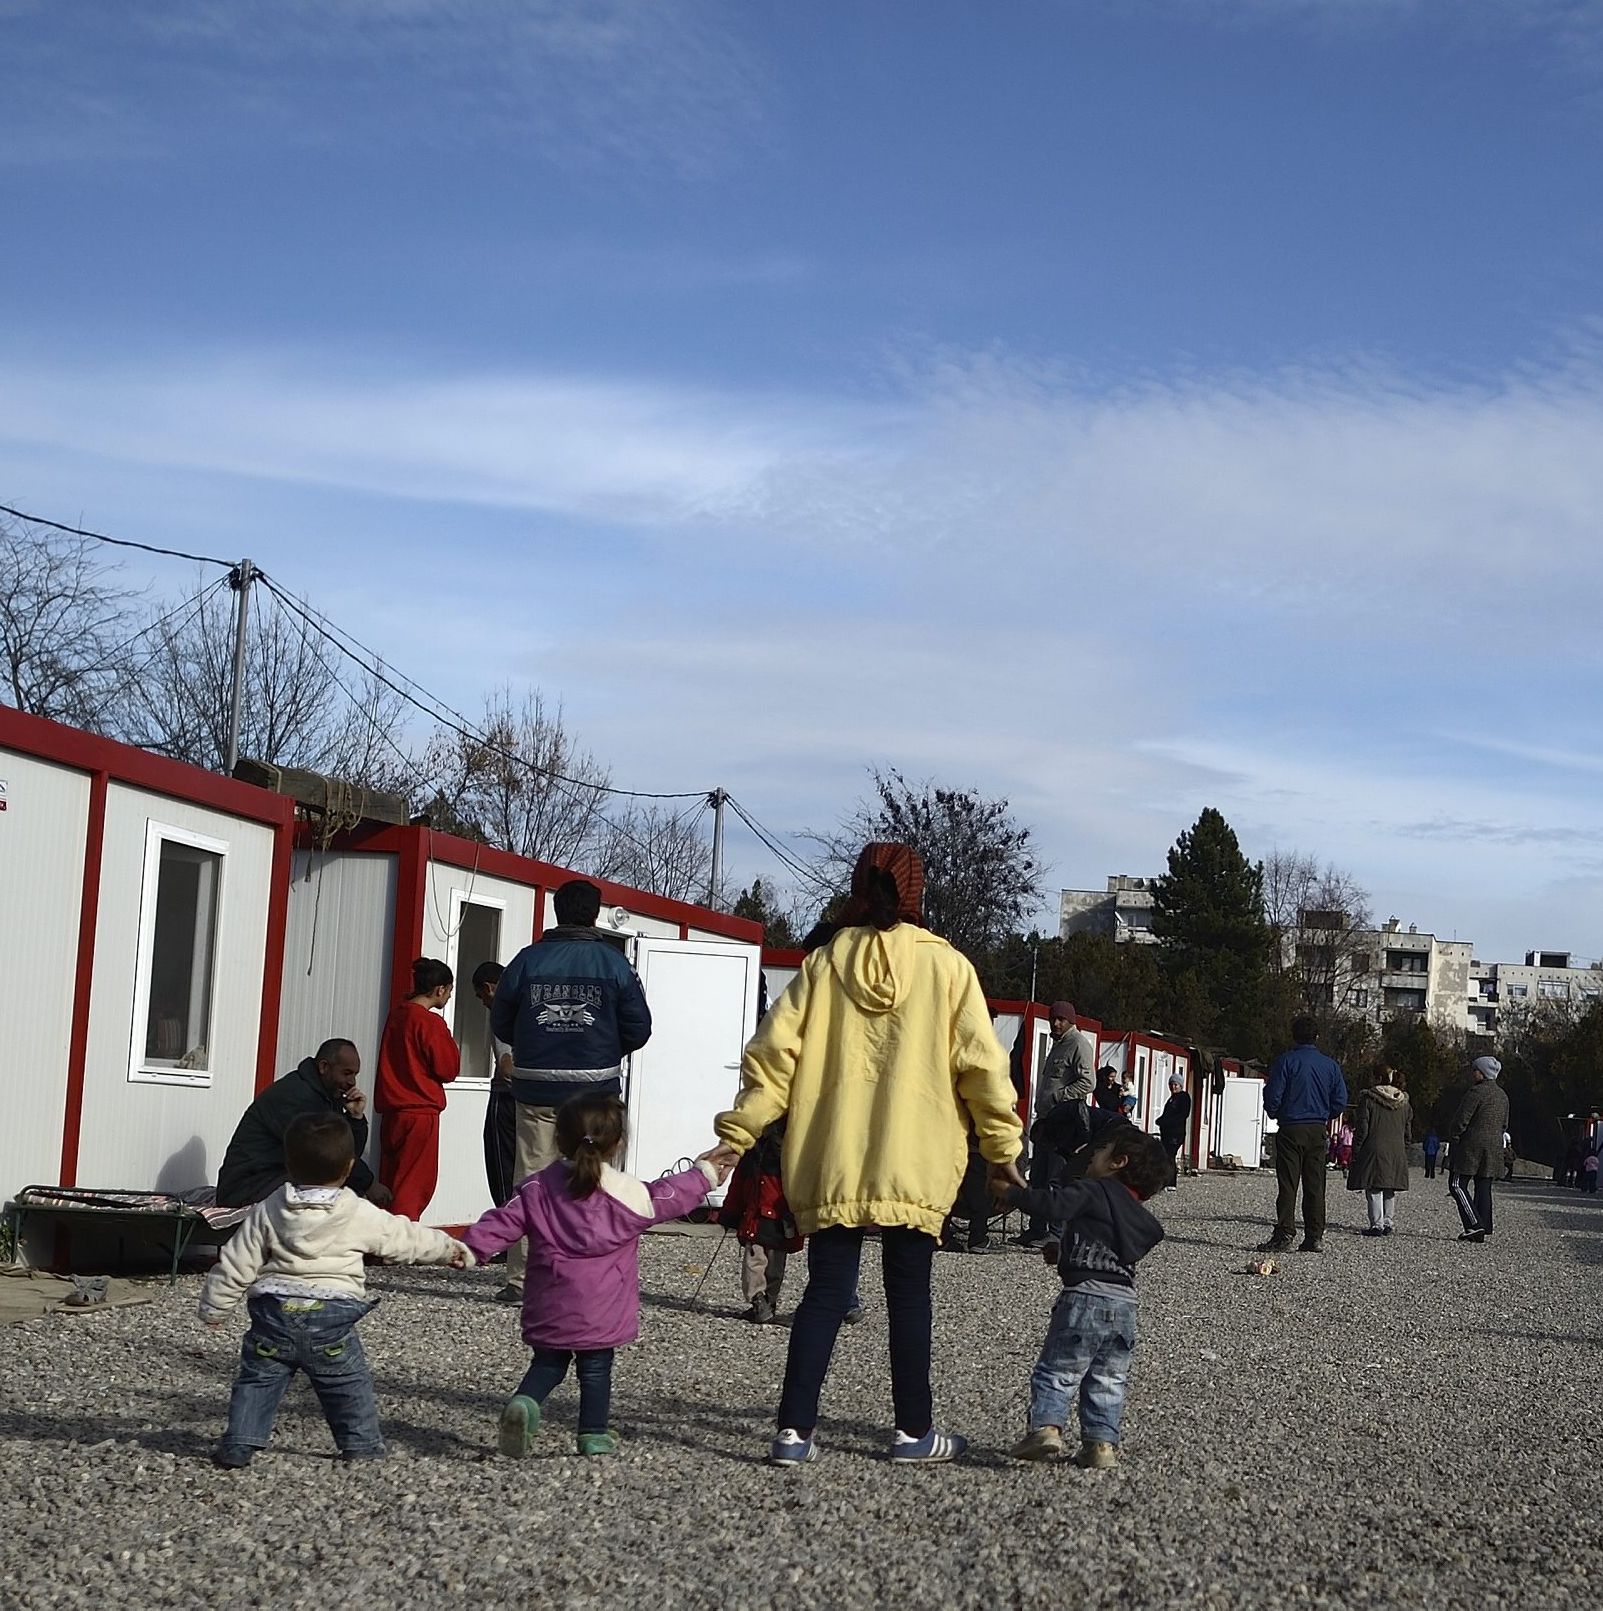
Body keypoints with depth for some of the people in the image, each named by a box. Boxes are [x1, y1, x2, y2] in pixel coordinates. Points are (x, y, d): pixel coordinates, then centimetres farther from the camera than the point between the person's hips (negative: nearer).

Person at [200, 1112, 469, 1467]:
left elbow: (235, 1266, 5)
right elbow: (405, 1239, 9)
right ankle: (362, 1446, 18)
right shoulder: (361, 1215, -2)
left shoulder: (267, 1212, 3)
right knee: (350, 1385, 13)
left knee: (256, 1380, 12)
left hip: (275, 1312, 1)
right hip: (333, 1317, -1)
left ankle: (238, 1445, 5)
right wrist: (449, 1249, 25)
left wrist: (213, 1309, 17)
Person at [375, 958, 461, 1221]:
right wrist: (449, 1041, 4)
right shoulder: (431, 1022, -14)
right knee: (414, 1188, -2)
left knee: (389, 1185, 13)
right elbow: (448, 1070, -11)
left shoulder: (396, 1013, 8)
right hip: (420, 1112, -8)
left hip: (392, 1111, 8)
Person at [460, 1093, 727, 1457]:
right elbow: (667, 1198, 6)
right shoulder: (629, 1193, -6)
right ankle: (594, 1434, 14)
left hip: (548, 1310, 2)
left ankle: (524, 1402, -8)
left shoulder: (537, 1188, 1)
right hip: (601, 1312, -2)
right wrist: (703, 1175, 19)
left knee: (547, 1362, 16)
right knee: (596, 1369, 11)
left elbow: (504, 1221, -4)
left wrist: (472, 1248, -1)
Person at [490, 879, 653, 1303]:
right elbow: (639, 1027, -3)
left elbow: (500, 1025, 4)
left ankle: (521, 1279, 7)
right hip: (596, 1092, -1)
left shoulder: (528, 960, -1)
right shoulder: (614, 964, -3)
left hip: (537, 1091, 1)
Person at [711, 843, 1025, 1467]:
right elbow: (982, 1064, -2)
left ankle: (795, 1429, 0)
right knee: (909, 1293, 9)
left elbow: (774, 1051, 0)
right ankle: (913, 1430, 15)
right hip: (915, 1165, -2)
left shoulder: (825, 961, 4)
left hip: (831, 1164, 2)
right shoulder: (945, 965, -1)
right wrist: (1002, 1145, 7)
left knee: (825, 1291, 5)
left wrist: (738, 1134, 4)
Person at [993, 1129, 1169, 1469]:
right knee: (1107, 1382, 11)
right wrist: (1063, 1252, 30)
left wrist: (1010, 1194, -8)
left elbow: (1053, 1206, -19)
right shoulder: (1141, 1219, 20)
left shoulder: (1092, 1190, -3)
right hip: (1125, 1304, 6)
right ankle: (1102, 1441, 3)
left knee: (1055, 1371, 0)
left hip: (1084, 1298, -6)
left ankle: (1045, 1426, -14)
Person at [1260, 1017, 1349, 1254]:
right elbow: (1341, 1101, 5)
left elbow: (1272, 1095, -9)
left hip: (1290, 1129, -3)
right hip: (1318, 1130, 4)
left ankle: (1284, 1234, -11)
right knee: (1315, 1185, 7)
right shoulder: (1330, 1065, 5)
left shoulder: (1286, 1061, -6)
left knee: (1288, 1184, -4)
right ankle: (1315, 1236, 6)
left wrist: (1274, 1114, 11)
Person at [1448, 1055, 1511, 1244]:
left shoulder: (1476, 1092, -13)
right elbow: (1504, 1124, 19)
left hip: (1472, 1145, -8)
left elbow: (1461, 1120, -14)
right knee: (1483, 1187, 9)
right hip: (1495, 1147, 8)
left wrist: (1452, 1137, -1)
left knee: (1457, 1185, -3)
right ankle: (1483, 1230, 6)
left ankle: (1474, 1225, -14)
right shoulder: (1502, 1095, 14)